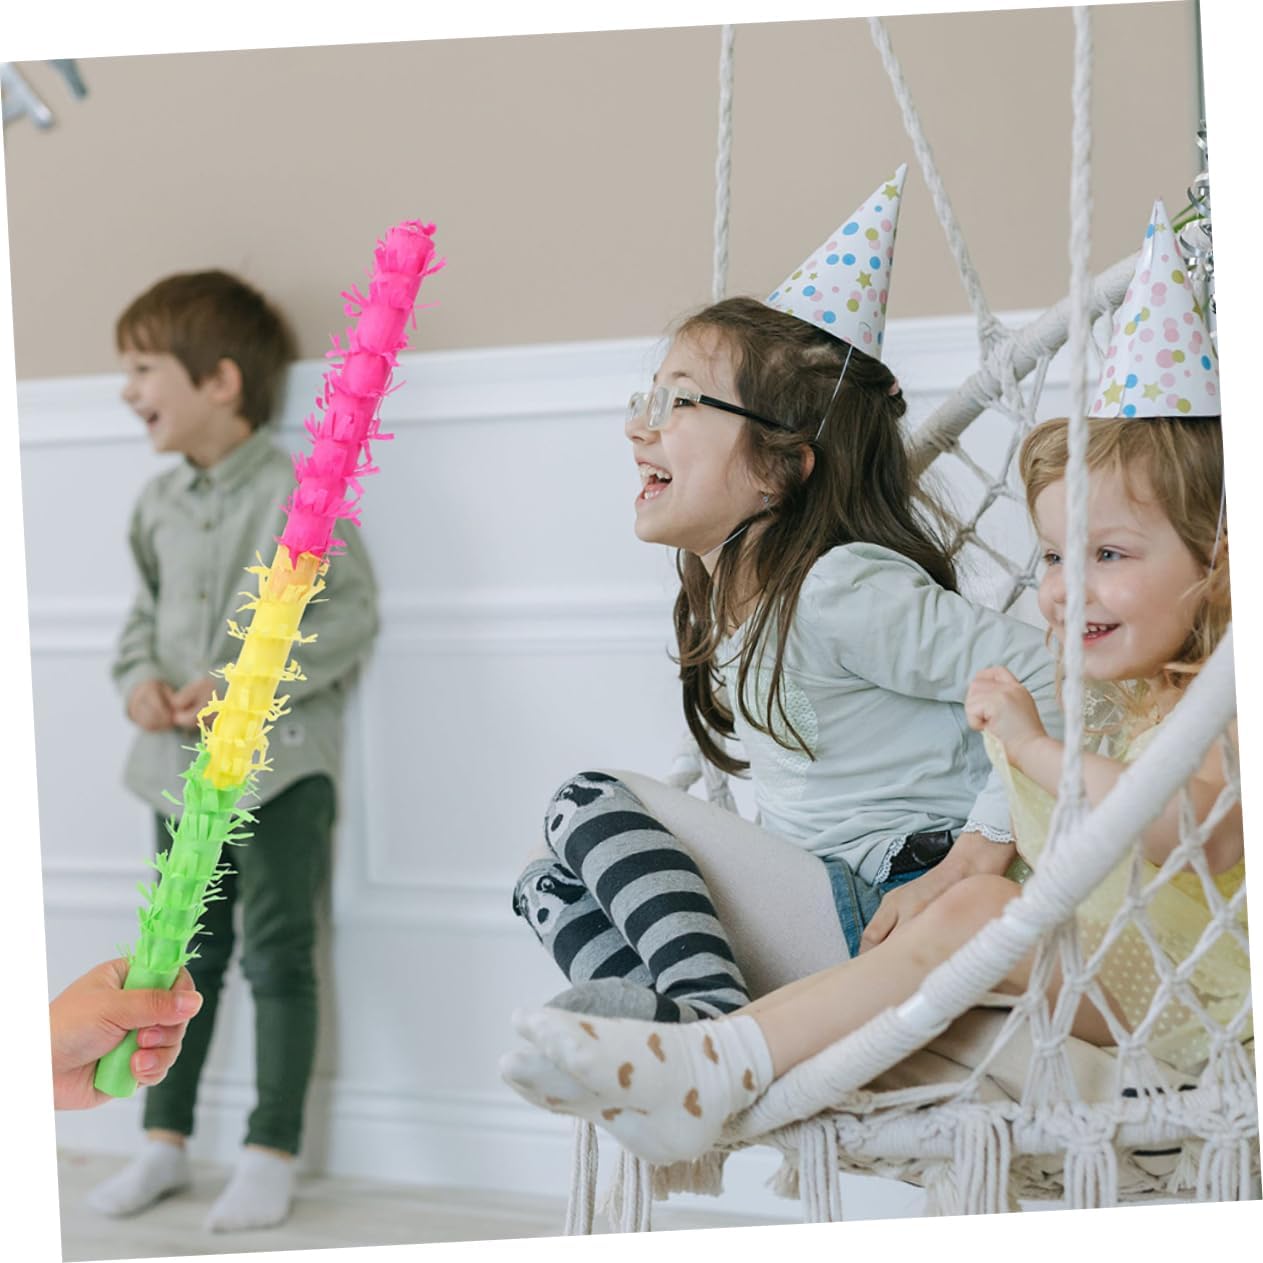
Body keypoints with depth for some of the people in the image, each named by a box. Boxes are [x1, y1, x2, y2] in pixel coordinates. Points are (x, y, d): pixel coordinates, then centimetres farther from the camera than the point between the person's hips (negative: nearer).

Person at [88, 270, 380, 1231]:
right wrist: (141, 677, -3)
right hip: (182, 764, 6)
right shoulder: (160, 503, 7)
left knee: (279, 955, 1)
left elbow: (351, 615, -14)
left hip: (282, 764, -6)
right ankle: (165, 1142, 23)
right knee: (185, 951, 13)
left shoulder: (299, 493, -13)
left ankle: (272, 1154, 10)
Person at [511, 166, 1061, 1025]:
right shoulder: (724, 603, 14)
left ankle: (715, 1016, -27)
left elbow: (1044, 677, -20)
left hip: (886, 926, -10)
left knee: (593, 806, -13)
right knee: (550, 887, 7)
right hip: (818, 903, 10)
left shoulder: (845, 591, -15)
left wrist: (966, 868, -20)